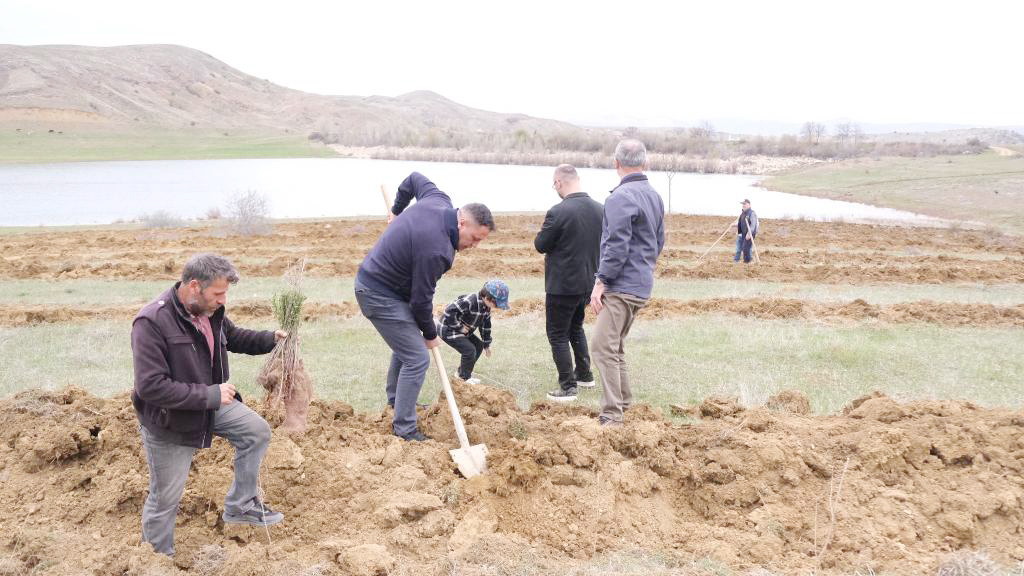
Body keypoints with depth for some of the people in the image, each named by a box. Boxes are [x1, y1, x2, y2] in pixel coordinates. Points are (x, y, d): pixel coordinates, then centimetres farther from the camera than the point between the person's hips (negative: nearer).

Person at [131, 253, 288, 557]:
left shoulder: (210, 310, -8)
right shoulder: (152, 322, -32)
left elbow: (234, 337, 14)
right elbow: (150, 386, -34)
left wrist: (272, 338, -3)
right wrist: (209, 395, -33)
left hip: (210, 403, 7)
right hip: (168, 421, -7)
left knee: (257, 431, 6)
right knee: (165, 498, 7)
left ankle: (241, 506, 21)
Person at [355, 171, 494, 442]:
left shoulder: (439, 201, -6)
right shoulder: (436, 249, -32)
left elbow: (415, 178, 15)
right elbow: (421, 299, -22)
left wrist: (397, 210, 29)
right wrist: (430, 335, -5)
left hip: (373, 276, 10)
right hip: (379, 295, -10)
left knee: (406, 342, 26)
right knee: (417, 358, -9)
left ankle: (395, 400, 44)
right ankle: (404, 428, 2)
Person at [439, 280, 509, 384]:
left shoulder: (486, 306, -2)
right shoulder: (469, 302, -33)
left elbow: (485, 325, 11)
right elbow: (449, 312, -37)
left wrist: (486, 344, 16)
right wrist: (459, 327, -26)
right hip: (448, 330, -9)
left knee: (479, 346, 10)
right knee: (469, 350, -17)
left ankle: (462, 371, 23)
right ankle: (465, 377, 3)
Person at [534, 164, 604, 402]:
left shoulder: (558, 212, -22)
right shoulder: (599, 209, 0)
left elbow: (540, 245, -12)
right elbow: (603, 243, 11)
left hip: (562, 285, -7)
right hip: (588, 282, 7)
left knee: (558, 334, 5)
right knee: (576, 328, 26)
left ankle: (567, 387, 5)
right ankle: (584, 374, 34)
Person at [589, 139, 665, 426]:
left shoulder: (621, 197, -15)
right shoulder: (654, 196, 15)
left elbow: (616, 246, -20)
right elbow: (659, 242, 21)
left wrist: (602, 281, -15)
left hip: (621, 286, -10)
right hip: (642, 284, 10)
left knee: (603, 348, -11)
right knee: (615, 347, 18)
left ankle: (611, 416, -13)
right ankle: (623, 404, 25)